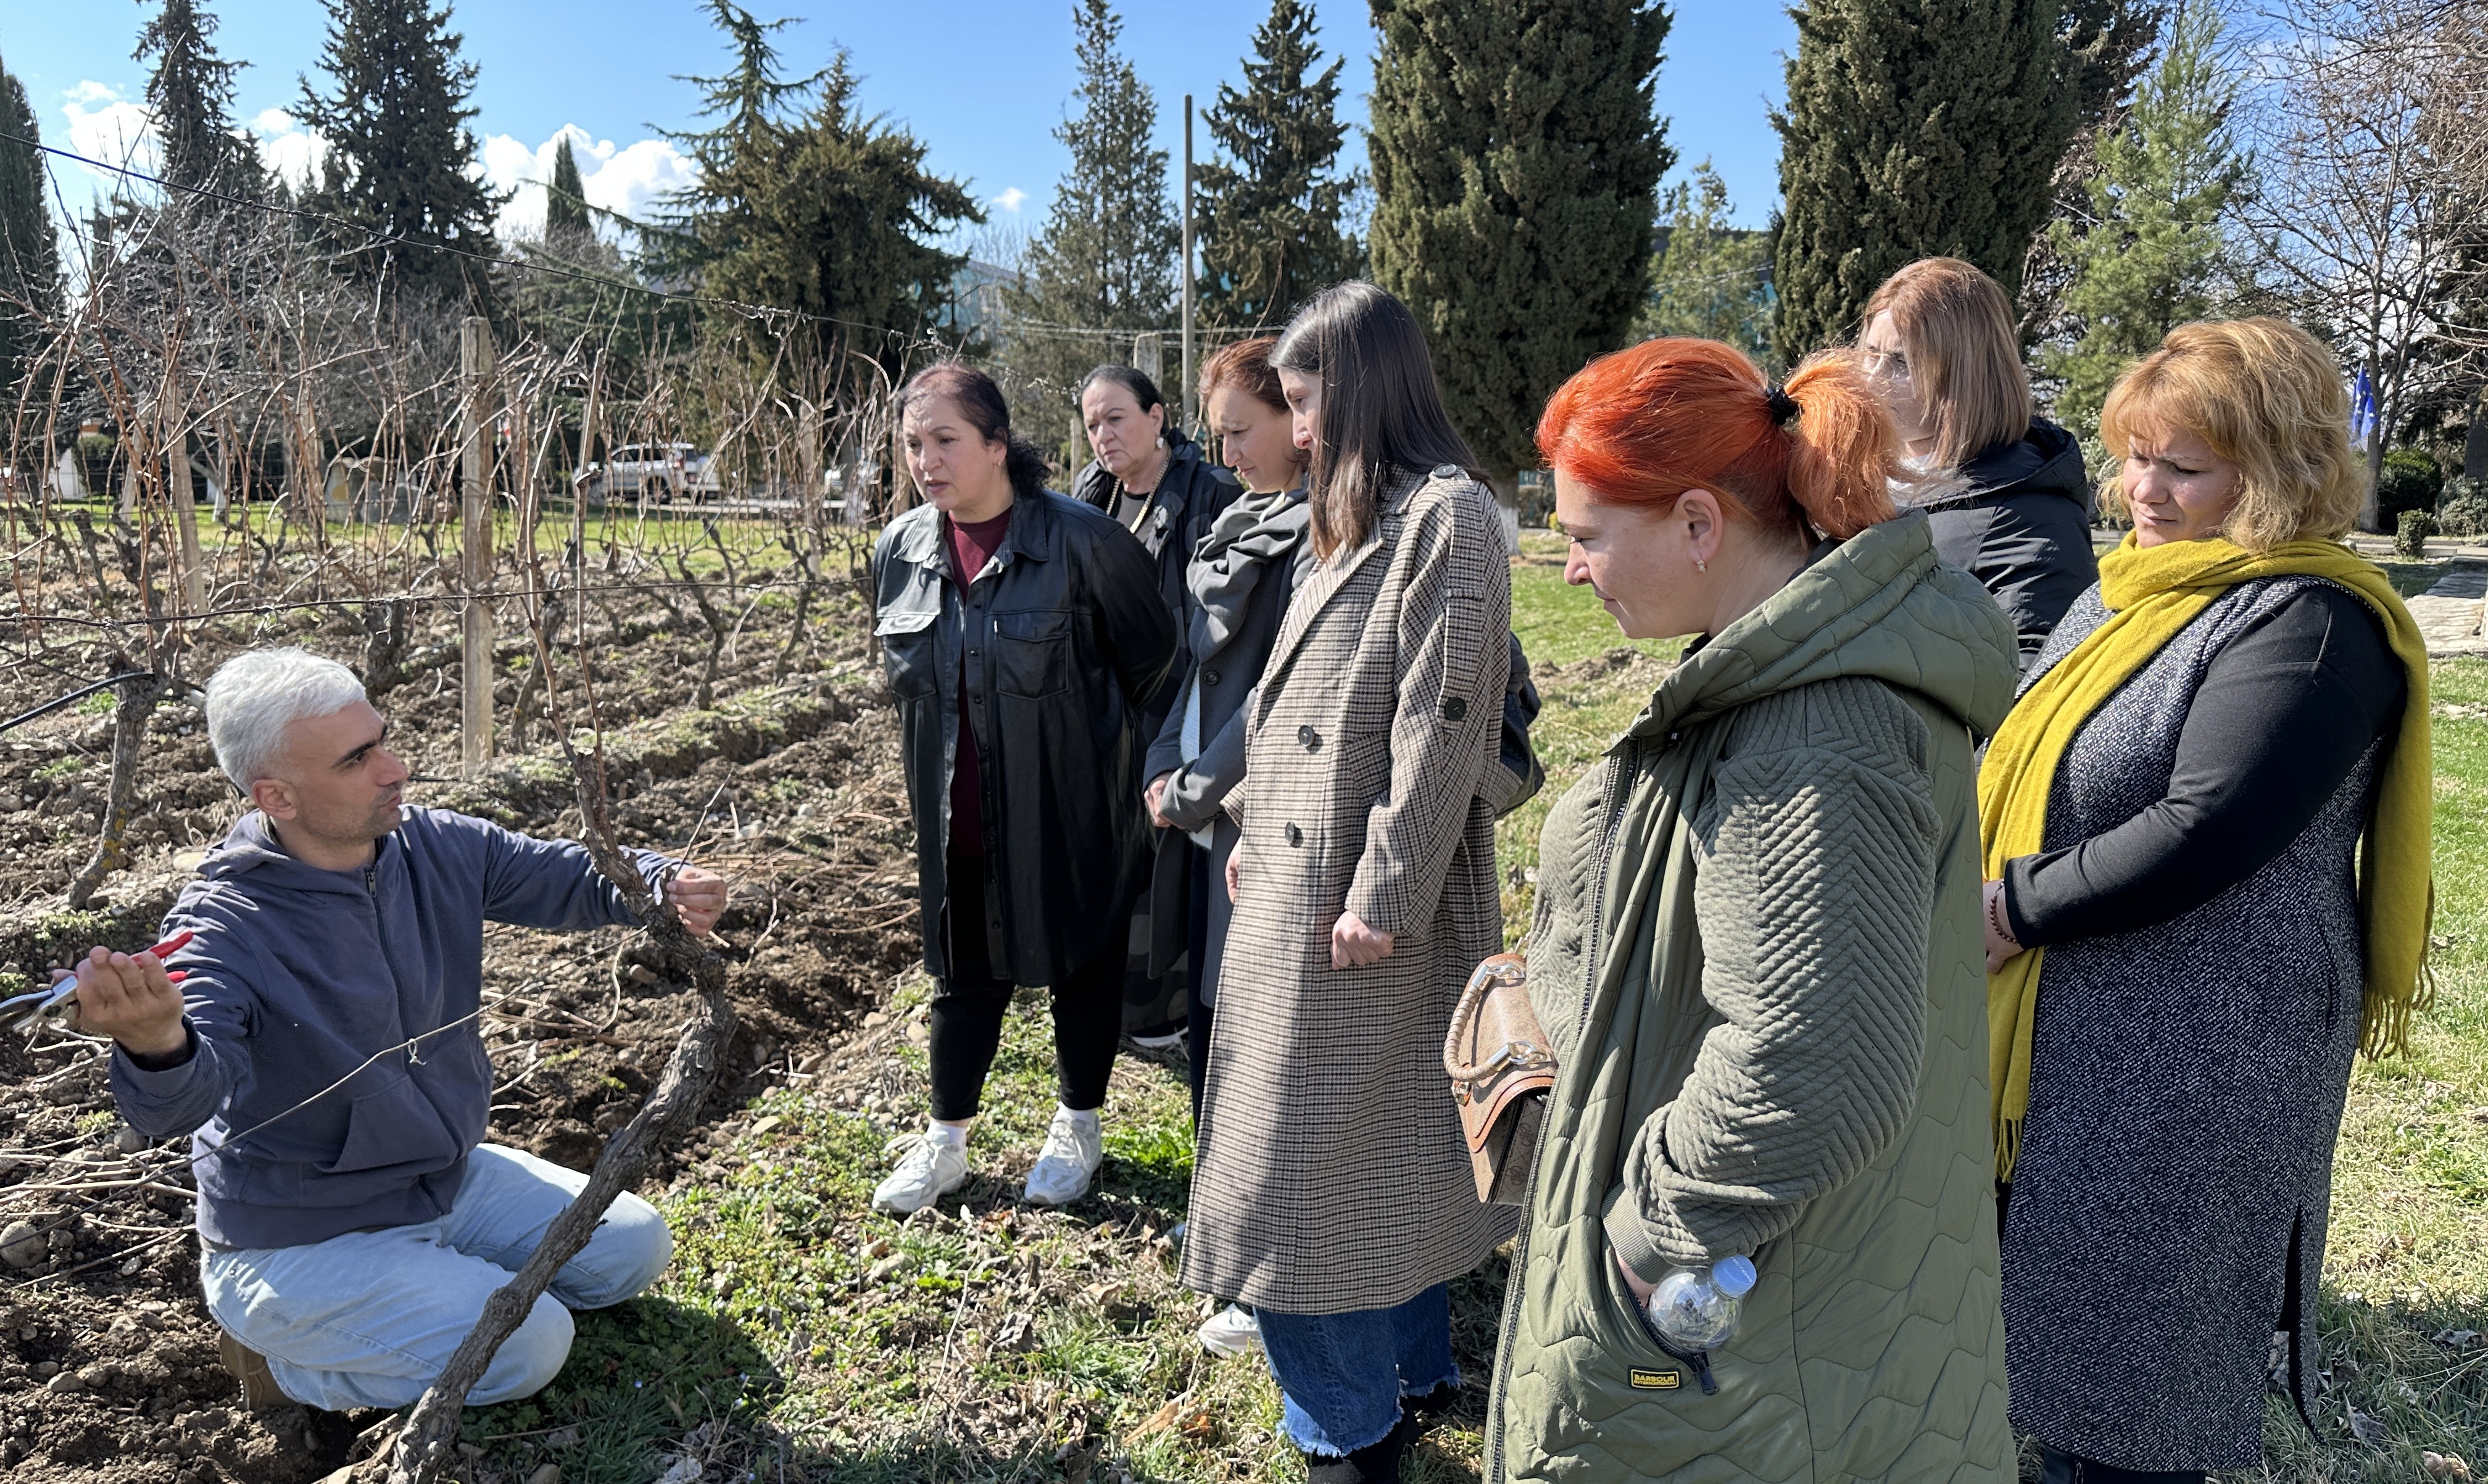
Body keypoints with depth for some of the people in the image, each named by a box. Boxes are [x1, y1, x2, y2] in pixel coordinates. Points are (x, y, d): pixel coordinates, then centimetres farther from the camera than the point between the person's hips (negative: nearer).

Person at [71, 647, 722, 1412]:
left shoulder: (439, 846, -9)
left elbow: (574, 875, -4)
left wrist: (663, 886, -27)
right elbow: (186, 1097, -41)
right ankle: (277, 1350, 4)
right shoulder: (223, 925, -27)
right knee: (526, 1346, -19)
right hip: (304, 1240, -7)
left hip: (451, 1178, 7)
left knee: (634, 1247, 8)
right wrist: (156, 1044, -66)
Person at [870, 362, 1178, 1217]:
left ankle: (1078, 1129, 34)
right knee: (964, 972, 16)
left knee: (1082, 966, 12)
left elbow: (1152, 653, -4)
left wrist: (1097, 735, 5)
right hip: (957, 816, 4)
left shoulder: (1080, 541, -17)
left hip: (1071, 811, -4)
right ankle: (946, 1140, 33)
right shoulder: (900, 551, -1)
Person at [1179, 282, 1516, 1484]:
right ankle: (1413, 1371, 37)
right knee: (1372, 1154, 19)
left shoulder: (1446, 514, -14)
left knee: (1316, 1169, 2)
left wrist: (1383, 896, -20)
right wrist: (1255, 825, 13)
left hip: (1363, 911, -9)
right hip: (1296, 892, 9)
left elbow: (1443, 724, -20)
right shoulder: (1358, 521, 15)